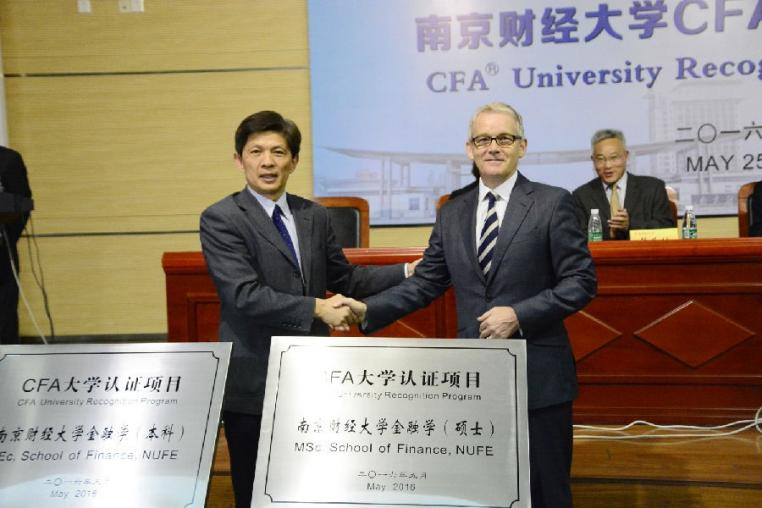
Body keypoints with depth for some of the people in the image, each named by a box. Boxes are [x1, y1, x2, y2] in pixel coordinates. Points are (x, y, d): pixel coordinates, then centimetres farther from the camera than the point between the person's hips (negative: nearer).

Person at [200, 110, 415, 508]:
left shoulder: (314, 216, 9)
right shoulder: (220, 220, -9)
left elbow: (344, 279, 13)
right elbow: (246, 295, -20)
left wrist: (410, 271, 5)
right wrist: (316, 308, -22)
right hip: (254, 383, -5)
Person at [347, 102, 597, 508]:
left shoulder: (552, 203, -3)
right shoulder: (452, 212, 9)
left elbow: (581, 281, -6)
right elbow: (426, 281, 7)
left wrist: (519, 315, -17)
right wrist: (369, 310, -6)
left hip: (537, 374, -3)